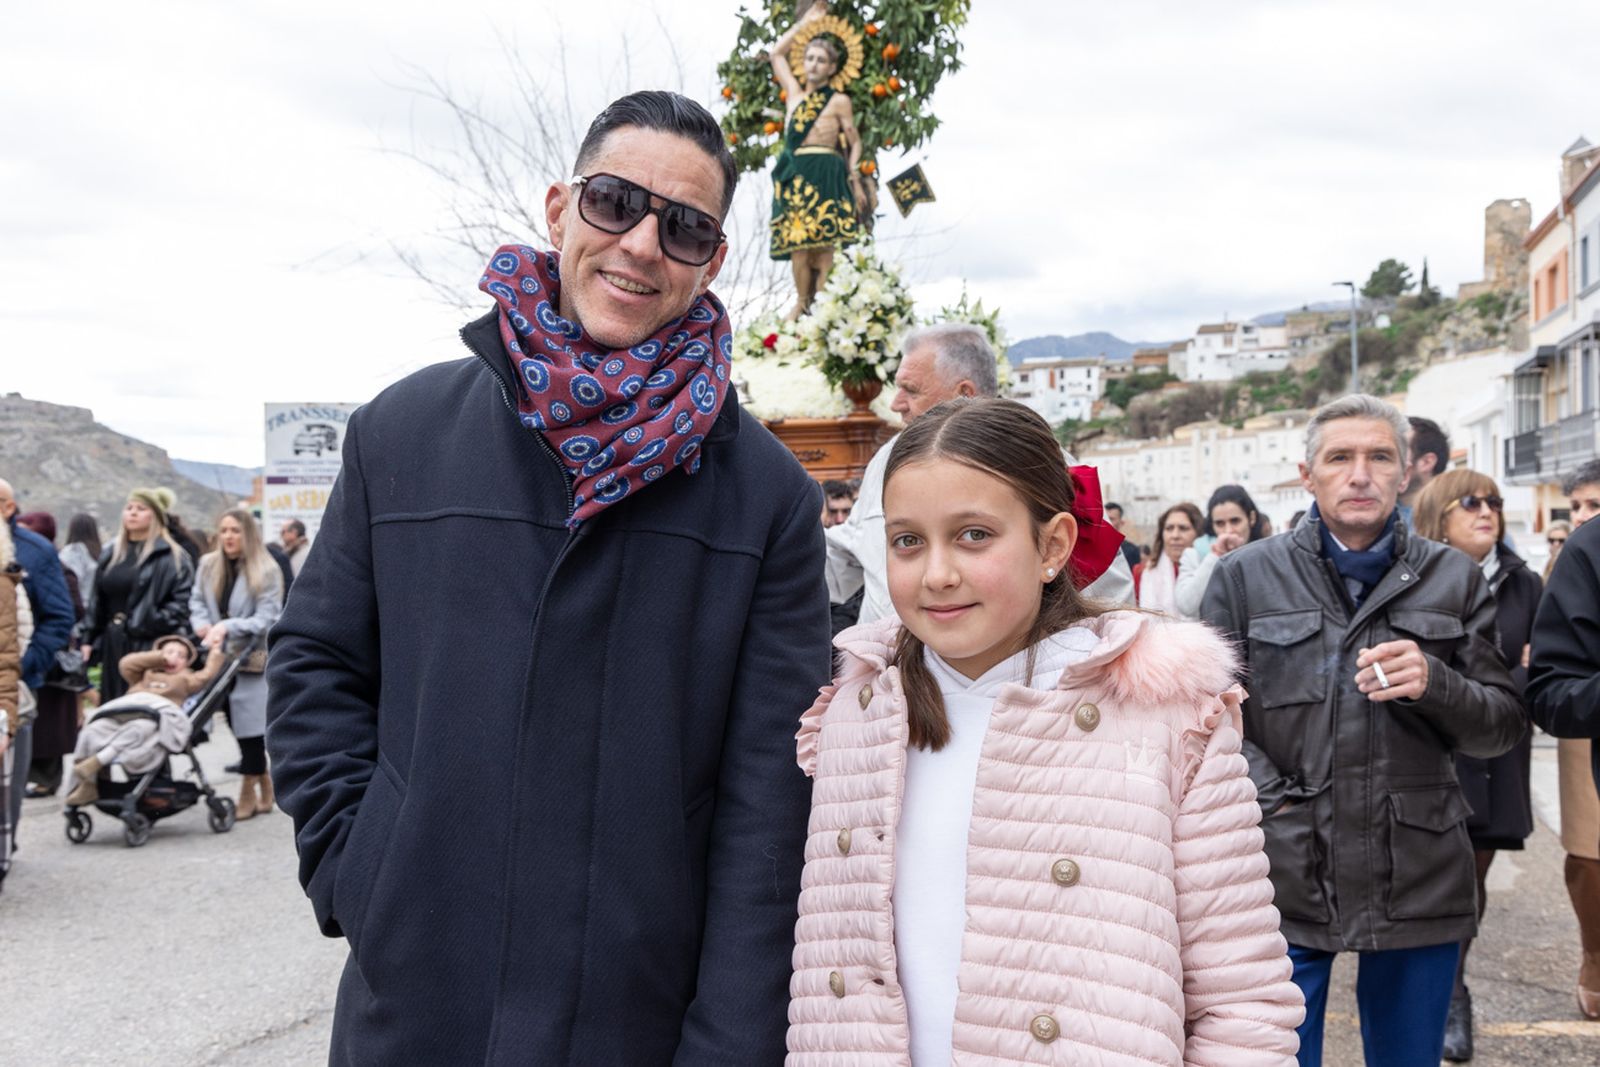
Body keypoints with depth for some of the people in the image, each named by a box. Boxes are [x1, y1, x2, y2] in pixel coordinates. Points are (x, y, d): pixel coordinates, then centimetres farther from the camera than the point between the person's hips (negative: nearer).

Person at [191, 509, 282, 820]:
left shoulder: (266, 572, -8)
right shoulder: (208, 565, 7)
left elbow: (265, 619, -12)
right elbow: (197, 602, 13)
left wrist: (227, 627, -23)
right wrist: (202, 624, -8)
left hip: (252, 658, -5)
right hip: (220, 656, 5)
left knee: (250, 725, -3)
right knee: (236, 722, 9)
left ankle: (248, 794, 7)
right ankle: (265, 788, 22)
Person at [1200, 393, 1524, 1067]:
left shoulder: (1453, 580, 8)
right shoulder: (1245, 576, 3)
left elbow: (1503, 727, 7)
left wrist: (1435, 683, -13)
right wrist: (1273, 802, -12)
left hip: (1419, 881, 2)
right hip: (1285, 880, -2)